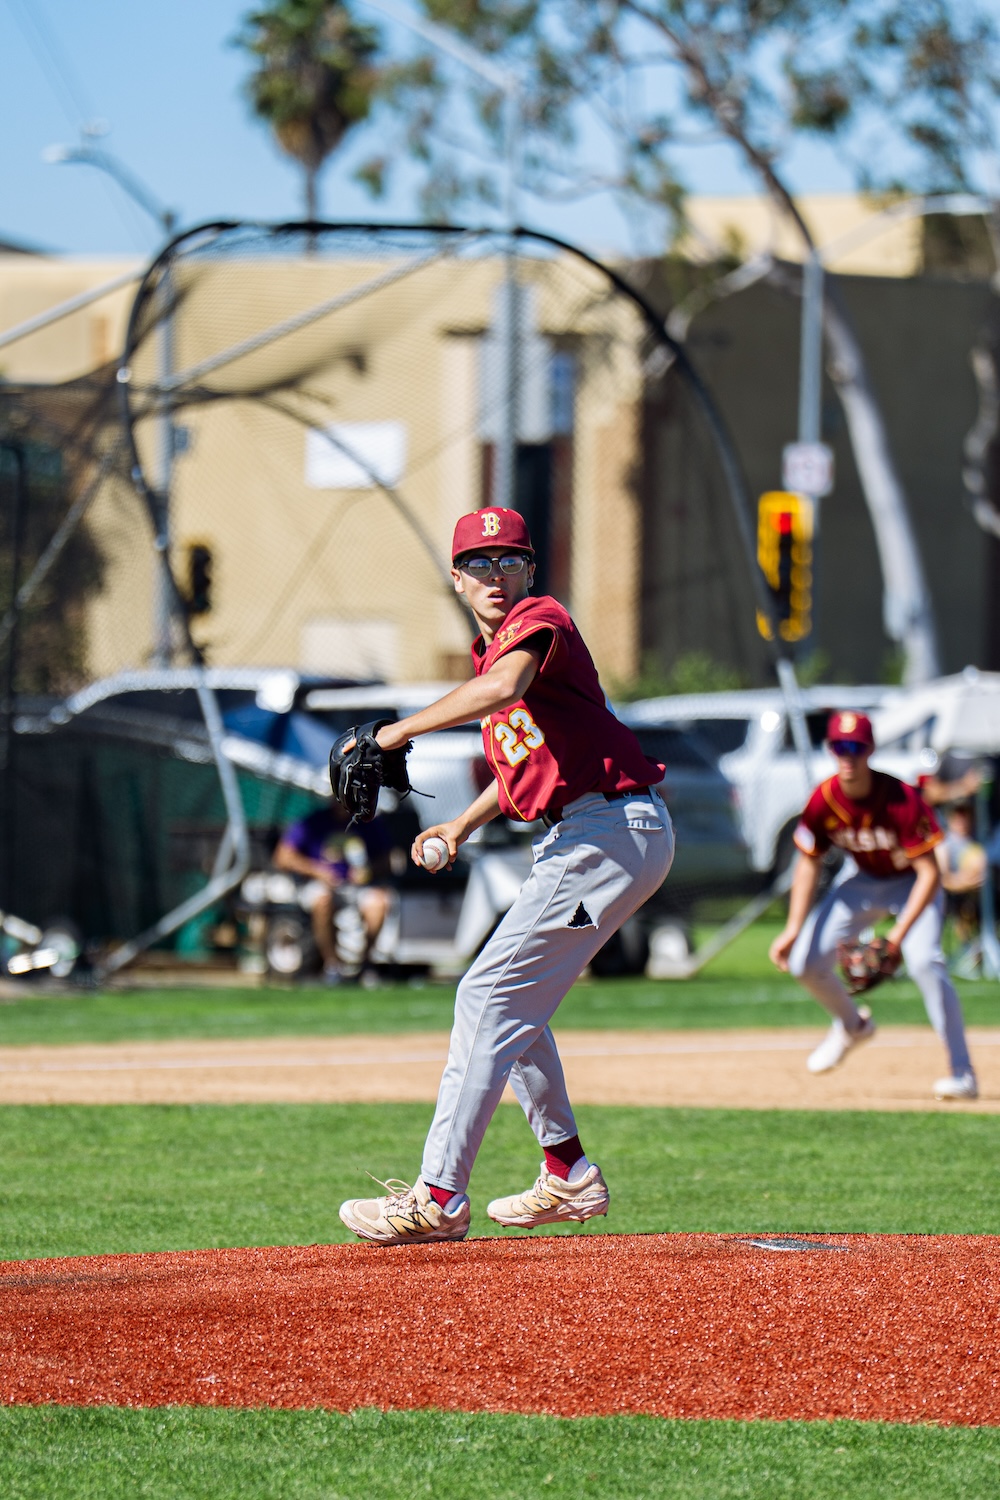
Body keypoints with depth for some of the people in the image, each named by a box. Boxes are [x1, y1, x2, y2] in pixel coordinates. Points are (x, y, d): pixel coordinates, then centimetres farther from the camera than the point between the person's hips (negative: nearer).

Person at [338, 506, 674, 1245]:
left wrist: (401, 731, -29)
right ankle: (569, 1175, 29)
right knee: (513, 1002, 22)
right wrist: (463, 824, 22)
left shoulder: (540, 620, -10)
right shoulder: (493, 652, 20)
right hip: (576, 841, 10)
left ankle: (440, 1197, -16)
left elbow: (506, 688, -32)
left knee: (489, 997, -13)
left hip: (613, 832, -10)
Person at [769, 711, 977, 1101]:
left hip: (912, 883, -5)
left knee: (924, 961, -29)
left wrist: (899, 933, -39)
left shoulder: (902, 800, -33)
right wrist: (794, 928, -15)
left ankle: (962, 1072, -23)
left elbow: (929, 873, -31)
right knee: (804, 961, -4)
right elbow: (809, 864, -6)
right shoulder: (824, 801, -20)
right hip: (861, 880, 5)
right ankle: (852, 1025, 28)